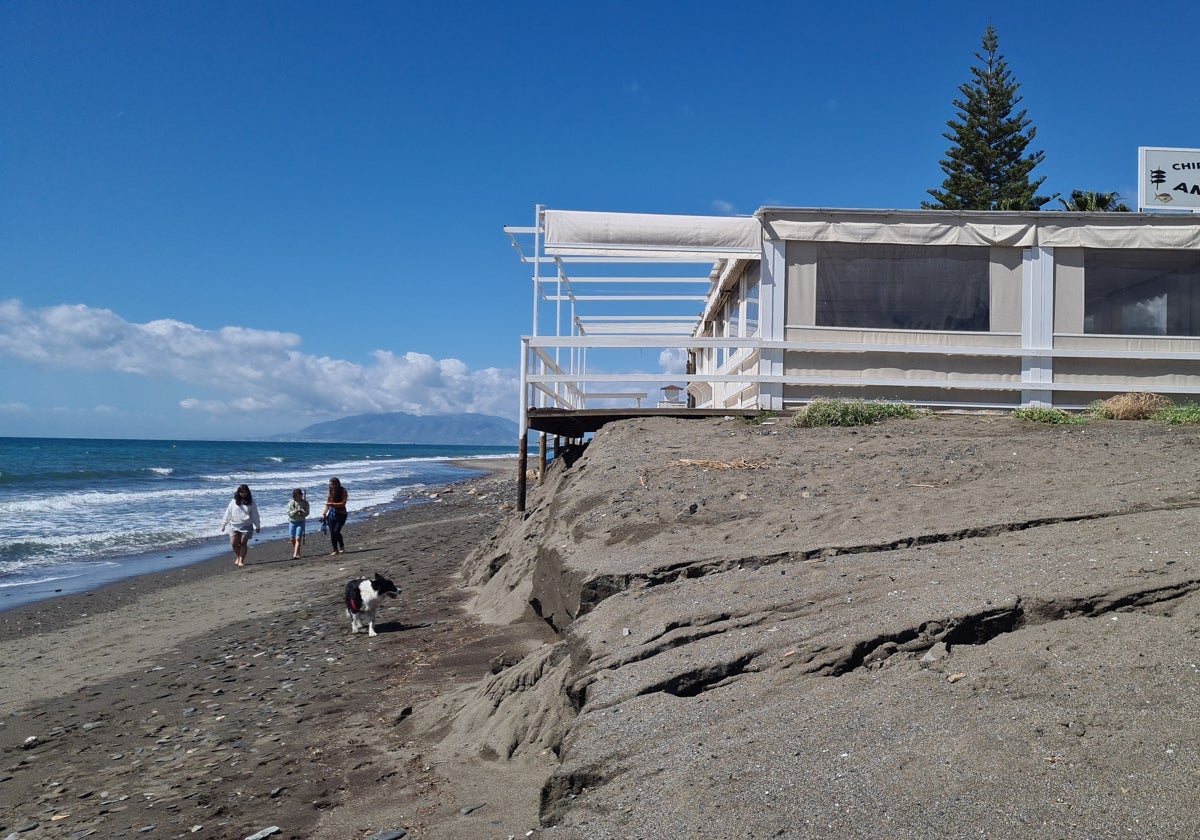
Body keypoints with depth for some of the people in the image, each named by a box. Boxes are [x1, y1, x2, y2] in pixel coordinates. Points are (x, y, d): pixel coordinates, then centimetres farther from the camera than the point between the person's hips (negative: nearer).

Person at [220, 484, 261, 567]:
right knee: (233, 543, -4)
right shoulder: (234, 502, 4)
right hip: (234, 525, 1)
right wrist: (223, 524, 10)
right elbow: (228, 513, 10)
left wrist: (257, 526, 6)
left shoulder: (251, 502, 2)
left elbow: (255, 515, 5)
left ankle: (241, 560, 8)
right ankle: (238, 556, 22)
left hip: (246, 526, -1)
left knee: (243, 543, -2)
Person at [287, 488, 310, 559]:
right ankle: (297, 552, 24)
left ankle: (295, 555, -18)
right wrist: (296, 511, -23)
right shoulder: (291, 503, -2)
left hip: (300, 522, -2)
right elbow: (289, 513, -7)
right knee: (293, 539, 5)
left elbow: (307, 513, 0)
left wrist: (303, 512, -22)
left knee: (298, 538, -13)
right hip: (292, 522, 2)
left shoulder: (305, 503, -1)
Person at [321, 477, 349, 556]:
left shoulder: (343, 491, -7)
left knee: (336, 531, -15)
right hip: (332, 514, 5)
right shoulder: (331, 492, 8)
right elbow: (328, 504, 13)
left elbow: (343, 503, -14)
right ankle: (335, 550, 9)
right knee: (332, 532, 1)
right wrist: (324, 514, 5)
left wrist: (332, 504, -24)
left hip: (341, 514, -5)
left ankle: (342, 546, 5)